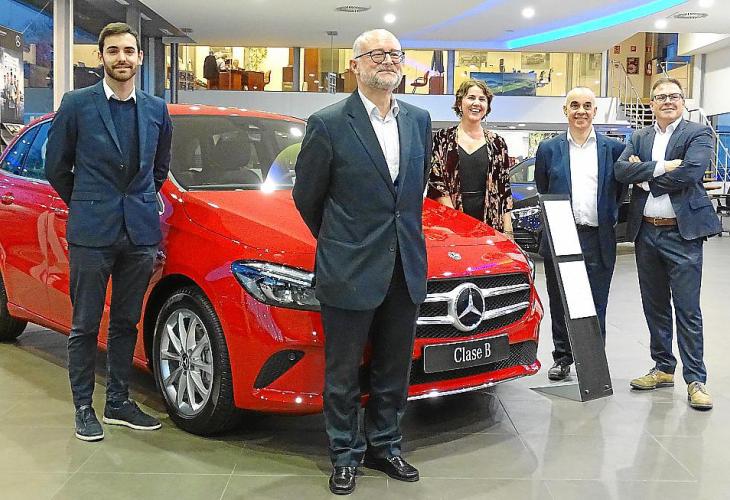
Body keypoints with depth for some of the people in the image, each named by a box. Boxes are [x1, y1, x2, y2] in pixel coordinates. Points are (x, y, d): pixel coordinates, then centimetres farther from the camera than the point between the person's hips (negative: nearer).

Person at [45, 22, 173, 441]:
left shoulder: (156, 109, 7)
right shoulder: (77, 105, -3)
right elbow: (56, 167, 4)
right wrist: (85, 205, 10)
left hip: (141, 232, 3)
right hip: (91, 232, -3)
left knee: (126, 324, 12)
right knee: (85, 326, 5)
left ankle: (119, 402, 24)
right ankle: (84, 407, 17)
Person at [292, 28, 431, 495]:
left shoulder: (419, 120, 7)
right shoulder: (328, 124, -9)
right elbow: (306, 195, 2)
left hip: (406, 267, 5)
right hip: (351, 270, -5)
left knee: (394, 369, 16)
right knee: (344, 373, 8)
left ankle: (384, 445, 32)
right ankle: (346, 456, 24)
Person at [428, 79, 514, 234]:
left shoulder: (497, 144, 10)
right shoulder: (442, 139, 4)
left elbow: (504, 190, 8)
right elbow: (435, 183, -2)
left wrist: (508, 232, -1)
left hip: (490, 224, 2)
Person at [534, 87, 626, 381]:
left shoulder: (614, 149, 6)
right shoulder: (549, 149, 7)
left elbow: (620, 191, 12)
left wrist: (608, 219, 5)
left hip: (598, 239, -1)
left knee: (595, 307, 3)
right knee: (560, 304, 9)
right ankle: (562, 358, 22)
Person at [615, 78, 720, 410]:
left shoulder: (698, 134, -1)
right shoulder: (640, 138, 12)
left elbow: (691, 173, -18)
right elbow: (621, 170, -4)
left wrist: (643, 177, -9)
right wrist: (659, 167, -18)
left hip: (682, 233, -5)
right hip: (646, 233, 5)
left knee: (687, 310, -3)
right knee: (655, 306, 13)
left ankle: (695, 379, 5)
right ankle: (663, 368, 25)